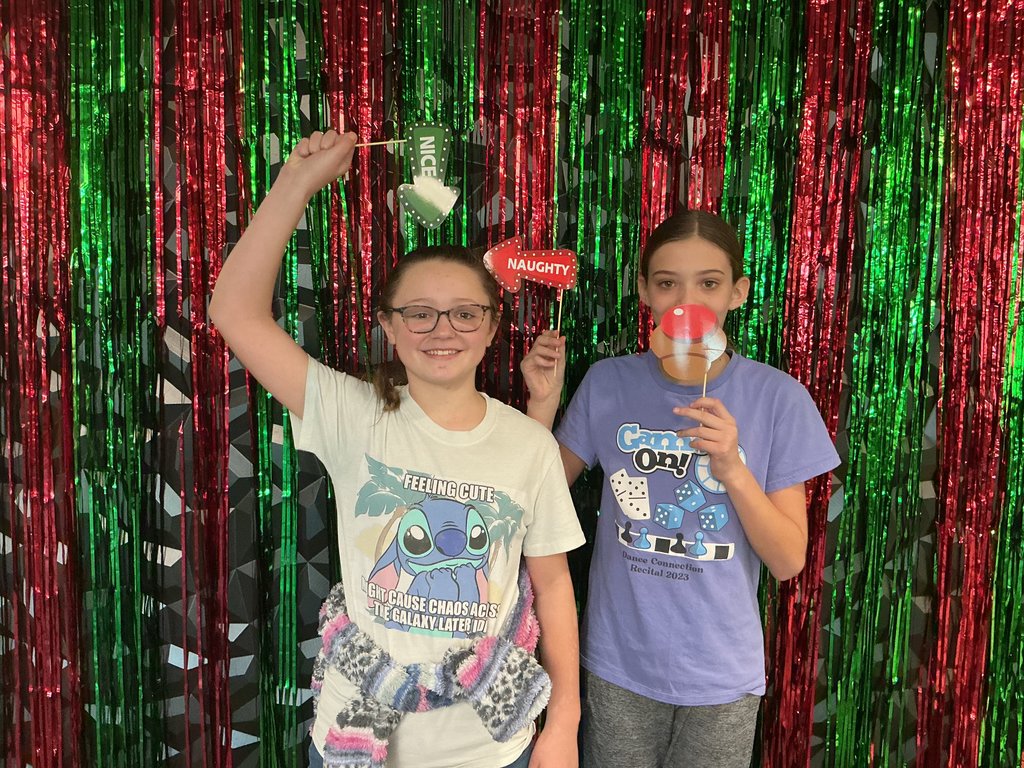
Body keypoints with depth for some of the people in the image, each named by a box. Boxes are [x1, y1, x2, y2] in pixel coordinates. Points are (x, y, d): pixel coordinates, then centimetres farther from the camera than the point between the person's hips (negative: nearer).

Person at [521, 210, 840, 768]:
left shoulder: (777, 397, -10)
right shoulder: (609, 383, -7)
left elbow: (788, 561, -9)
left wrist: (731, 467, -24)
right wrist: (543, 402, -12)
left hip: (721, 677, 0)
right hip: (618, 667, 1)